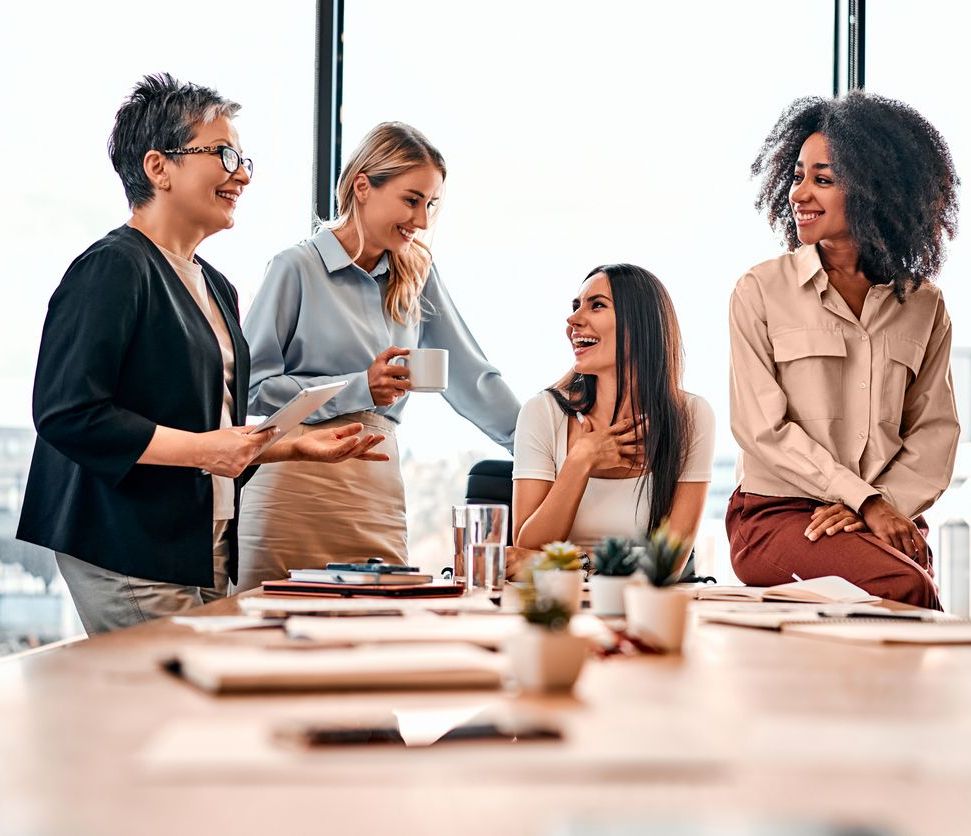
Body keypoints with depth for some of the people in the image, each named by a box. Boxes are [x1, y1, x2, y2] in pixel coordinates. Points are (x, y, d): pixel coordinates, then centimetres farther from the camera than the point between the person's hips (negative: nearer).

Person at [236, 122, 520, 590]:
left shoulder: (417, 277, 13)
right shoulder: (297, 269, -3)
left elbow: (471, 376, 13)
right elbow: (252, 387, -8)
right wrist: (359, 389, -13)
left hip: (378, 494, 5)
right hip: (294, 487, -4)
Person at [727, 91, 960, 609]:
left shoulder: (923, 304, 12)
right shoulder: (762, 291, 2)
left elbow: (934, 429, 10)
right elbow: (763, 427, -4)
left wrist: (890, 506, -8)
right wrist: (867, 502, -10)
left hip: (888, 518, 3)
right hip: (777, 511, -3)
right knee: (904, 587, -29)